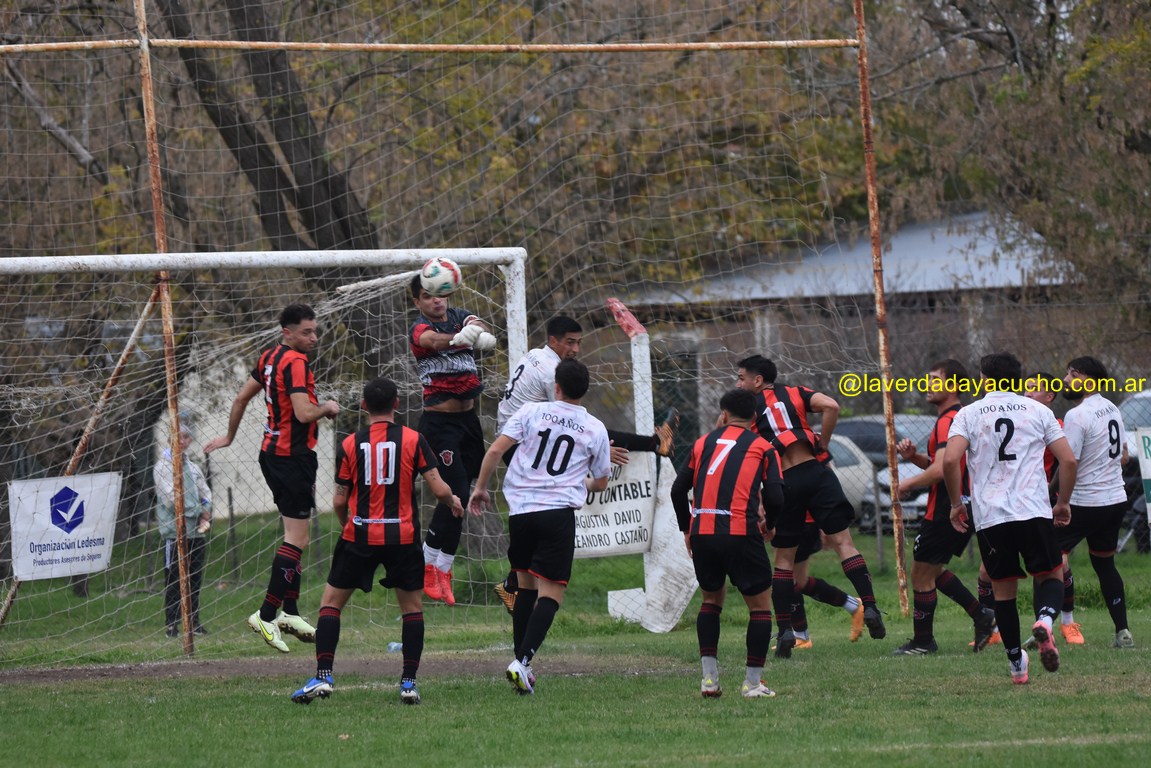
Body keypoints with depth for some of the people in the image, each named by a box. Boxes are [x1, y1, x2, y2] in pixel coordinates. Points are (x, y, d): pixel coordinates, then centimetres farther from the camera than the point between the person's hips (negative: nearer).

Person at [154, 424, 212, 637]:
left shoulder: (194, 467, 19)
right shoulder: (163, 466, -2)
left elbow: (206, 493, 17)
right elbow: (171, 497, -11)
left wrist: (205, 516, -3)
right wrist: (200, 511, -9)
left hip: (197, 532, 6)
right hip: (175, 530, -6)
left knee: (195, 578, 8)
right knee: (174, 580, -7)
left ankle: (194, 621, 14)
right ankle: (171, 625, -5)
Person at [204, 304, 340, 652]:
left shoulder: (270, 357, 11)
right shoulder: (295, 363, -17)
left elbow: (242, 397, 20)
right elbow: (303, 413, -27)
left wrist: (229, 436, 32)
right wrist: (327, 407, -6)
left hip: (272, 451, 10)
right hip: (293, 455, -10)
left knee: (295, 536, 16)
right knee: (296, 538, -9)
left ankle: (289, 612, 17)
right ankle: (267, 615, -13)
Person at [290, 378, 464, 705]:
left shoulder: (350, 445, 0)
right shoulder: (413, 440, -2)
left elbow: (339, 500, 1)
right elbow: (439, 489, -5)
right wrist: (454, 502, 18)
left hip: (360, 536, 0)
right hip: (403, 537, 0)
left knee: (331, 603, 10)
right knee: (412, 607, 14)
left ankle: (323, 676, -3)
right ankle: (409, 682, 7)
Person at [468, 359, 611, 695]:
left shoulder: (531, 412, 5)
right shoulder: (595, 429, 7)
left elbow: (496, 450, -3)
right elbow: (601, 483, 18)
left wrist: (480, 488, 8)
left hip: (520, 510, 2)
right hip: (559, 512, -2)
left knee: (526, 585, 17)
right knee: (550, 592, -3)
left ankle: (520, 660, 16)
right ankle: (523, 661, -20)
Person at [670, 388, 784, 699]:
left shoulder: (704, 442, 17)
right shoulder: (762, 447, 8)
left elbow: (678, 490, 15)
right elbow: (775, 497, -2)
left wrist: (686, 529, 27)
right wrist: (768, 522, 19)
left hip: (701, 533, 4)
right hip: (740, 532, -4)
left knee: (712, 598, 23)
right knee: (760, 604, 11)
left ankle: (709, 677, 14)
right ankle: (753, 682, 6)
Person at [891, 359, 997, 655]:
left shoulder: (948, 421, -17)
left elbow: (941, 470, -27)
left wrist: (909, 483, -13)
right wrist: (914, 457, 9)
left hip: (945, 513, -10)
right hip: (963, 507, 10)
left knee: (921, 574, 0)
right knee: (932, 570, 20)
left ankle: (923, 641, 7)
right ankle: (981, 615, 16)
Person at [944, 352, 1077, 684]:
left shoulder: (968, 414, 6)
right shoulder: (1038, 411, 9)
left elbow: (950, 460, -9)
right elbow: (1068, 460, 4)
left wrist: (956, 503, 5)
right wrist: (1063, 503, 18)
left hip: (990, 516, 0)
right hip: (1034, 512, 0)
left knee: (1003, 590, 11)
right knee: (1051, 576, 12)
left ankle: (1016, 663, 15)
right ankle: (1045, 620, -21)